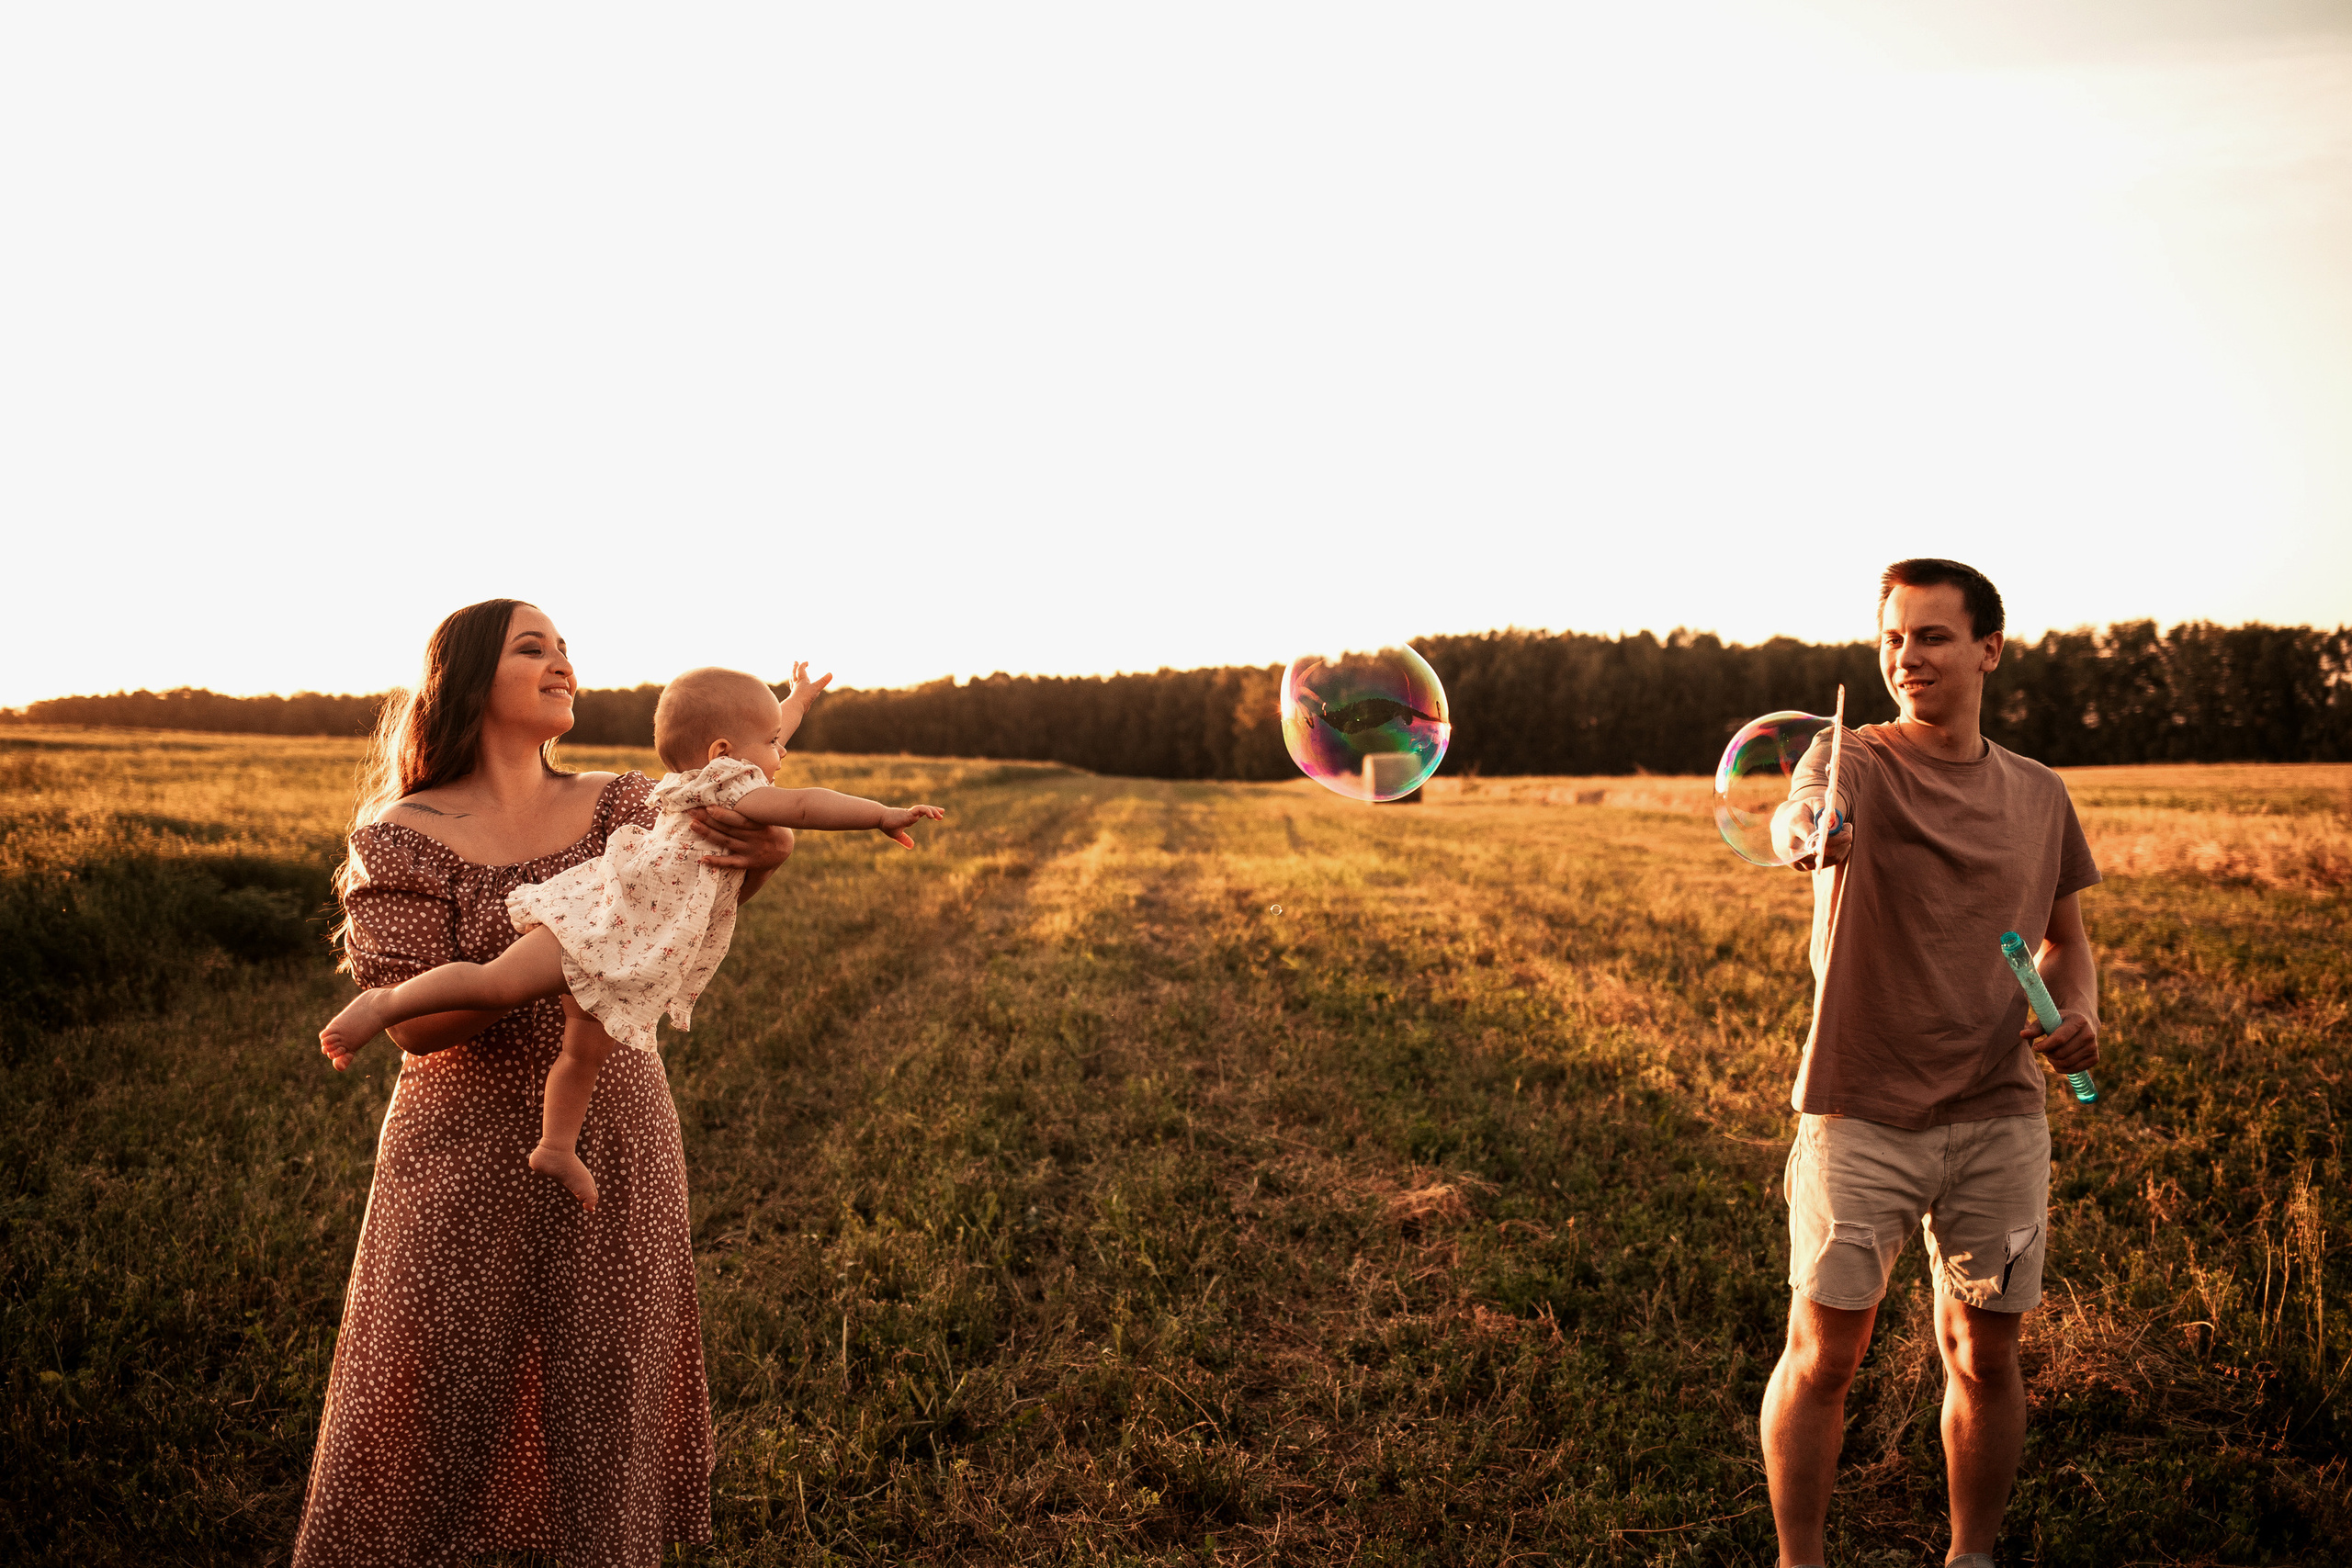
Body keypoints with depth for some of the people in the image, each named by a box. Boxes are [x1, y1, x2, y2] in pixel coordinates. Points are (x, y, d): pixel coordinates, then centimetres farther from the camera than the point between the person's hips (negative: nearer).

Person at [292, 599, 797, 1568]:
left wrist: (766, 853, -38)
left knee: (609, 1381, 11)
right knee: (436, 1394, 6)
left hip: (613, 1142, 3)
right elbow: (413, 1021, -12)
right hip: (469, 1150, -2)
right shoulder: (404, 837, -5)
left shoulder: (619, 807, 3)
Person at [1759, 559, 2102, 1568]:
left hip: (1999, 1117, 3)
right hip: (1860, 1116, -3)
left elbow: (2067, 939, 20)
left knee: (1983, 1356, 12)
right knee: (1822, 1355, 1)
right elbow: (1799, 815, -29)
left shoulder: (2039, 796, 8)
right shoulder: (1852, 763, -5)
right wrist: (1803, 829, -53)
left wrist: (2079, 1012, -1)